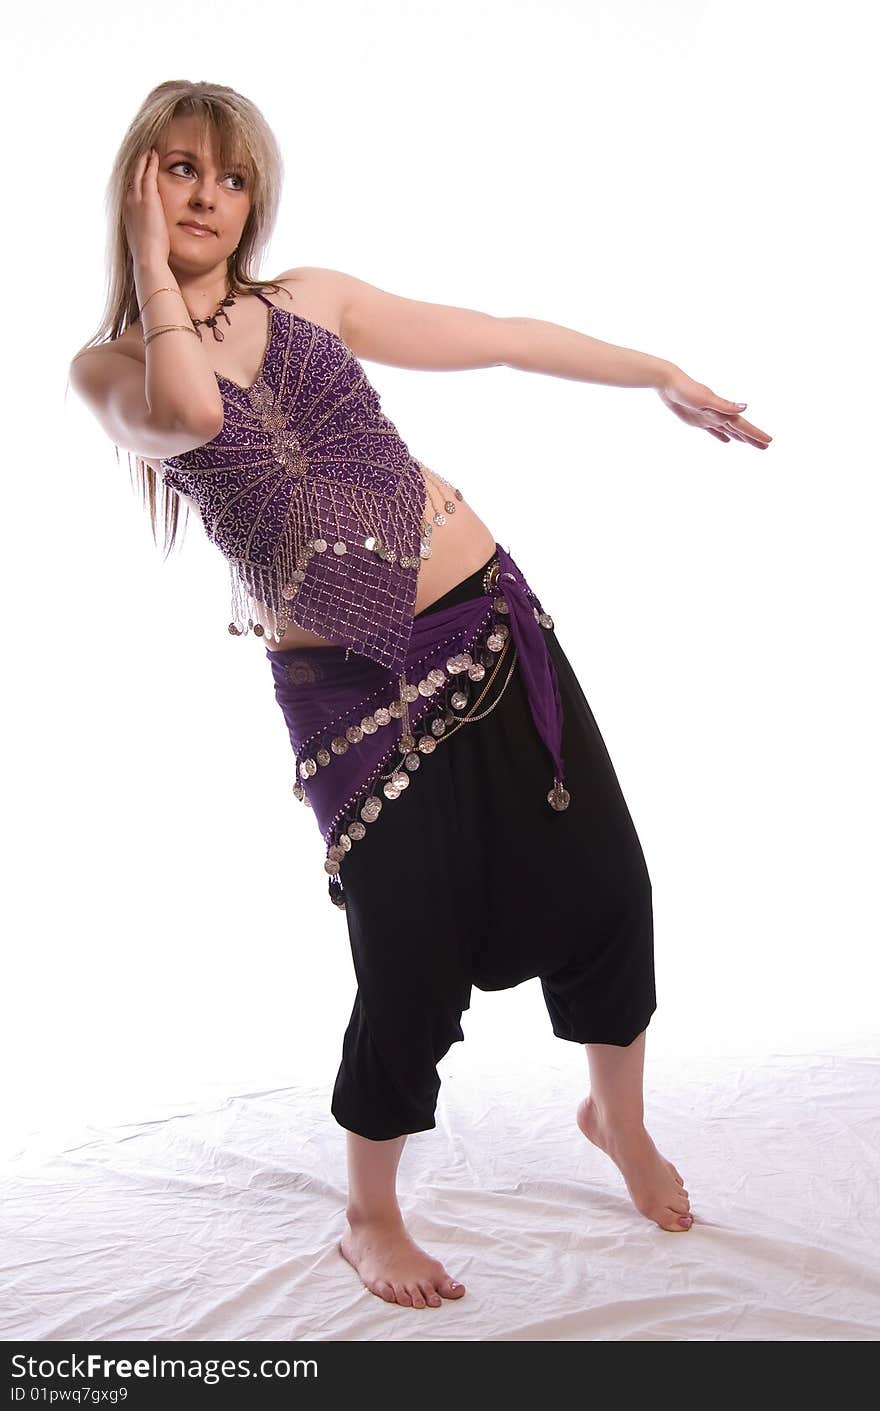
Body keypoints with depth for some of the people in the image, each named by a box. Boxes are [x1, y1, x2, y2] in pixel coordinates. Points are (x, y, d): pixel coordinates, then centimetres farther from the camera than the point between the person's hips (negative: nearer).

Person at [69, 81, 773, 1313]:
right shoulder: (108, 366, 3)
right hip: (345, 683, -3)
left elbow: (497, 338, 14)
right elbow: (187, 409, -22)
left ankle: (619, 1118, 35)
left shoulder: (309, 298, 10)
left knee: (603, 885, 4)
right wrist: (150, 266, -7)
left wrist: (660, 376, 16)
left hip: (486, 619, 3)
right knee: (412, 964, -3)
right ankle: (370, 1219, 26)